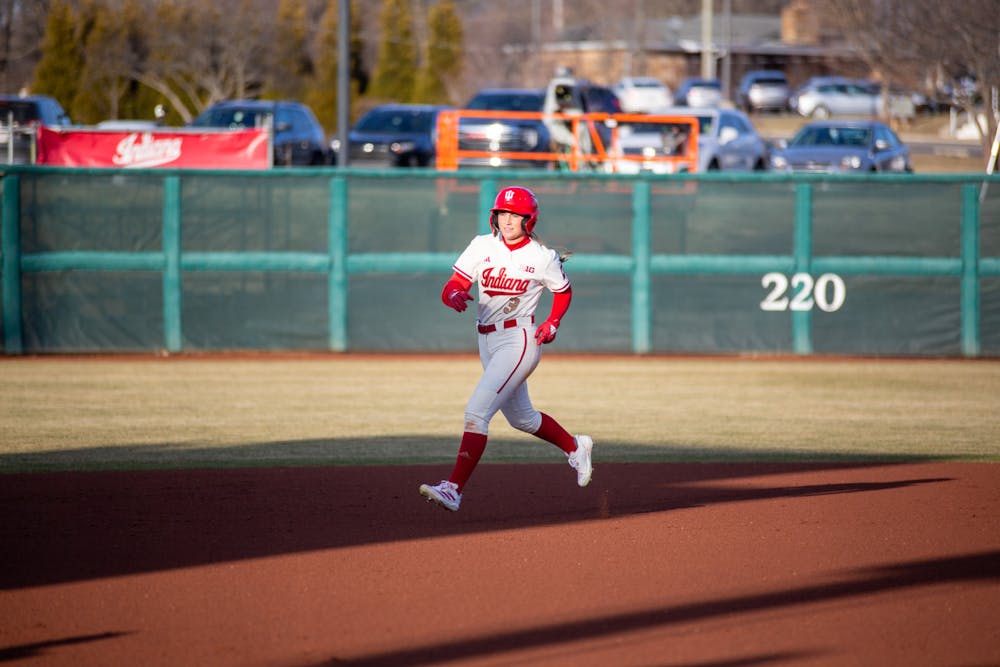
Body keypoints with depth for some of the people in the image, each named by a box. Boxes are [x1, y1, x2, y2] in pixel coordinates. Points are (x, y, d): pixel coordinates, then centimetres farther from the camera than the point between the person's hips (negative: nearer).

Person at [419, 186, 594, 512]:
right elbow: (451, 288, -5)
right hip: (488, 342, 6)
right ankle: (575, 447, 47)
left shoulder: (542, 258, -7)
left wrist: (553, 323, -5)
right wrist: (455, 296, -28)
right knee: (520, 417, 22)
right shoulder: (482, 246, 0)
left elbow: (563, 292, 11)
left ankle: (454, 488, -25)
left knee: (477, 411, -19)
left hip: (520, 340, -6)